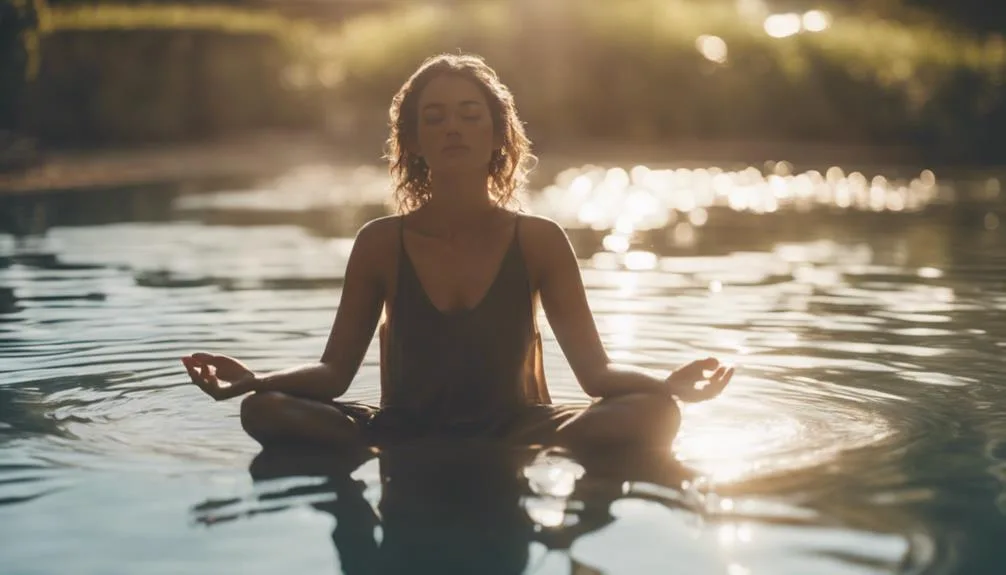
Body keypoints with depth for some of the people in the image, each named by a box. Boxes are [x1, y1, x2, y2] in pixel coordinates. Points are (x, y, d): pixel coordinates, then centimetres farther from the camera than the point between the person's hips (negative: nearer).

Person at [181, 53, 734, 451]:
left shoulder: (538, 241, -1)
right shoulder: (381, 244, 1)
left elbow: (595, 369, -4)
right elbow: (335, 370, 1)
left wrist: (668, 383, -25)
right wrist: (253, 379, -18)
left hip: (512, 431, 0)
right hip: (402, 434, 1)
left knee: (652, 414, -26)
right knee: (264, 411, -24)